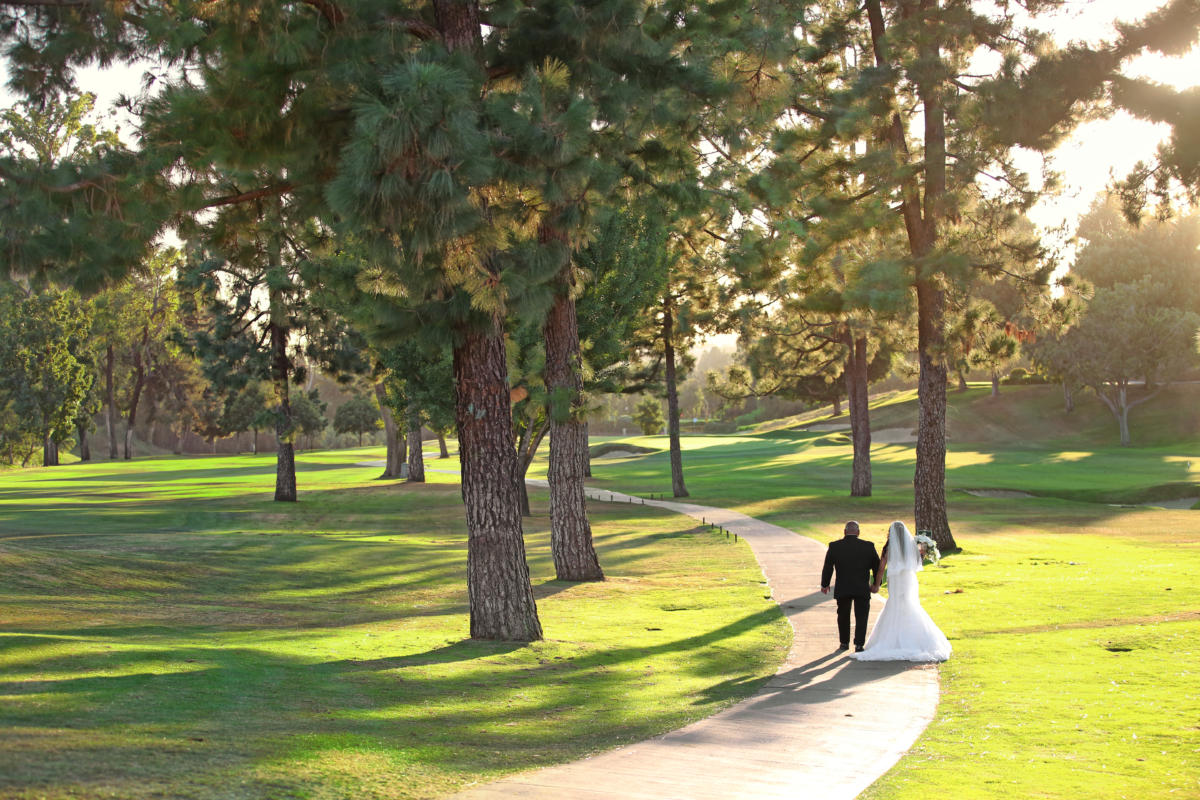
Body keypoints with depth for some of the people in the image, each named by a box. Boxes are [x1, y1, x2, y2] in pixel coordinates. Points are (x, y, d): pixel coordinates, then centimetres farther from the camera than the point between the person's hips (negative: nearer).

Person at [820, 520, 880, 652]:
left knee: (843, 616, 18)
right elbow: (877, 566, 3)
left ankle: (844, 643, 24)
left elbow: (827, 567, 1)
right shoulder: (868, 546, -4)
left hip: (842, 589, 1)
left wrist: (825, 585, 14)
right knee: (861, 617, 6)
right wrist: (876, 585, 17)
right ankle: (859, 644, -1)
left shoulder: (834, 546, -5)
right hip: (862, 589, -1)